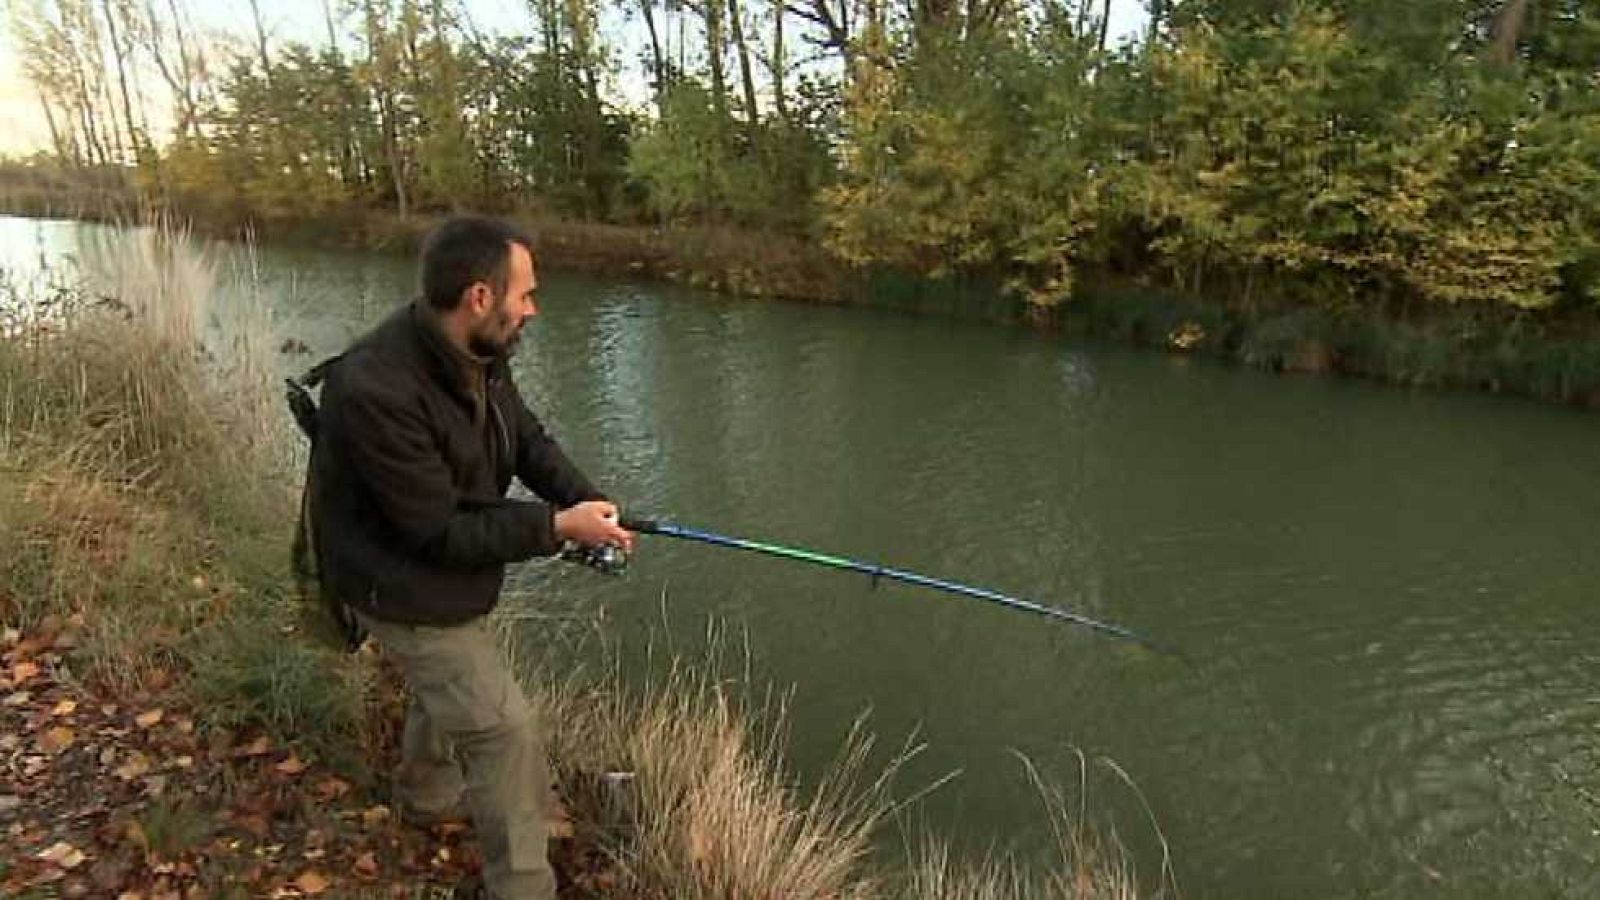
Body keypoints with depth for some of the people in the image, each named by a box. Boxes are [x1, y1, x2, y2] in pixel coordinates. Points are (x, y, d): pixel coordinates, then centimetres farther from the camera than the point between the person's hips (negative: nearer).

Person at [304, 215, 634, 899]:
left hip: (448, 560, 9)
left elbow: (525, 436, 2)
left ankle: (426, 794, 61)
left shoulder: (477, 353, -11)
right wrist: (555, 528, -26)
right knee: (504, 728, -5)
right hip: (402, 584, -9)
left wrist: (585, 502, -14)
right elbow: (438, 532, -30)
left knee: (449, 680, 31)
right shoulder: (378, 392, -36)